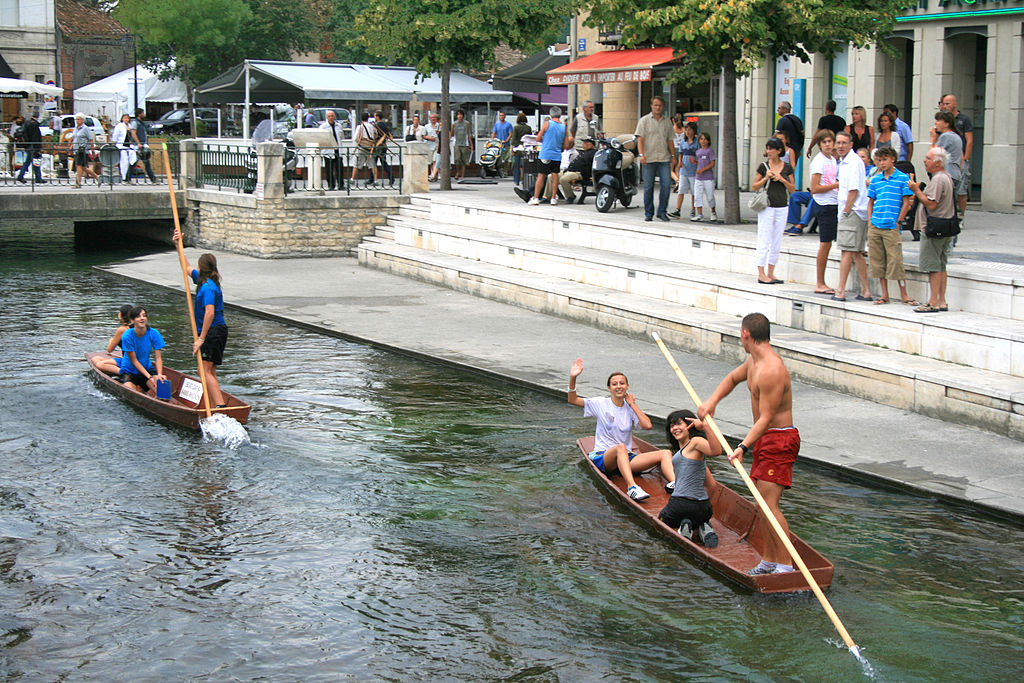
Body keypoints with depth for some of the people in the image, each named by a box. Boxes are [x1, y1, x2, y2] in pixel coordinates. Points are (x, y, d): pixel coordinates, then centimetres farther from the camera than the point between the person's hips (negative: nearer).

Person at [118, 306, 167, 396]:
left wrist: (159, 374, -32)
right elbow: (134, 361, -17)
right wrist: (149, 377, -24)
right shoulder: (127, 336, -21)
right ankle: (138, 389, 10)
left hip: (147, 368, 2)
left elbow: (158, 357, -13)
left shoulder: (154, 334, -13)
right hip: (129, 371, -2)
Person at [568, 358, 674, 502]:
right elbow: (573, 400, -5)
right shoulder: (601, 404, 4)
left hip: (626, 458, 4)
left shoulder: (630, 408, 11)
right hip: (602, 457, -4)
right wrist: (572, 378, -20)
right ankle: (631, 488, -58)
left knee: (666, 453, -16)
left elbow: (647, 425, -6)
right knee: (620, 447, -41)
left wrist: (632, 404, 0)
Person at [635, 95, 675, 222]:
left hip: (664, 159, 2)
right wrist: (641, 154, -15)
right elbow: (640, 139, -3)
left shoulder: (667, 121, 14)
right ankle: (648, 213, 10)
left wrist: (673, 155, 11)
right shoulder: (644, 120, 4)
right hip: (649, 159, -2)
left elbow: (670, 140, 18)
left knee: (666, 184, -9)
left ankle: (662, 211, 1)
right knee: (648, 187, 1)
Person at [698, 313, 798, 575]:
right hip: (764, 439, 10)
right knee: (763, 503, 13)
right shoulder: (755, 360, 8)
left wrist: (743, 447, -31)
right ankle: (768, 562, 20)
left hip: (779, 439, -10)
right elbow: (733, 378, 27)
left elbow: (766, 417, -25)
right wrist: (712, 402, 13)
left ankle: (786, 566, -14)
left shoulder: (771, 371, -24)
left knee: (769, 503, -15)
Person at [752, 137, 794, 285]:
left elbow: (792, 189, 7)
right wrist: (766, 178, -13)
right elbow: (755, 187, 3)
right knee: (764, 242, -4)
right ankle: (761, 274, -1)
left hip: (782, 208, 3)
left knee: (776, 242, 7)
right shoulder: (764, 166, 0)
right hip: (767, 207, -3)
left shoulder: (787, 167, 5)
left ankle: (770, 273, 14)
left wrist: (782, 179, -9)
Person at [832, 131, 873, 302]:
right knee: (856, 253, 12)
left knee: (847, 251, -10)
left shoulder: (854, 161, -13)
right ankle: (865, 291, 15)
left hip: (853, 211, -10)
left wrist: (845, 212, -15)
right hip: (852, 212, 10)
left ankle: (840, 291, -12)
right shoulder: (844, 161, 17)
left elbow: (854, 190, -18)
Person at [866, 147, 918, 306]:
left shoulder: (903, 178, 0)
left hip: (891, 227, -5)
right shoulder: (875, 179, 12)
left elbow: (906, 203, -1)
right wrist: (870, 221, 8)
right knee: (878, 260, 6)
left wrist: (898, 221, -7)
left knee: (895, 260, -6)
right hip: (875, 226, 5)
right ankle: (884, 295, 13)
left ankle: (903, 294, 2)